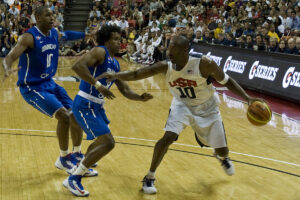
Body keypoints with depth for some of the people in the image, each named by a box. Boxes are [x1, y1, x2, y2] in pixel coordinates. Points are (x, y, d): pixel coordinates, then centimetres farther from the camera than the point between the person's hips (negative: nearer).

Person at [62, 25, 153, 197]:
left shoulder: (115, 64, 14)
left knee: (104, 141, 27)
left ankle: (81, 167, 47)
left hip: (97, 106, 10)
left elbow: (125, 90, 16)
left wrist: (140, 97, -2)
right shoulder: (100, 51, -12)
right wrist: (98, 84, -33)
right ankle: (73, 179, -4)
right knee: (108, 143, -15)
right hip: (85, 105, -10)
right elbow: (78, 66, -29)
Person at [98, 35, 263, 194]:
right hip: (182, 106, 1)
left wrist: (247, 98, -25)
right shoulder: (165, 66, -22)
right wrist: (115, 75, -38)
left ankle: (222, 157, 51)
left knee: (222, 151, 8)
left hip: (207, 109, -1)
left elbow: (226, 81, -18)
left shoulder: (204, 64, -31)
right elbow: (136, 74, -22)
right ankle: (149, 177, -4)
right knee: (168, 137, -24)